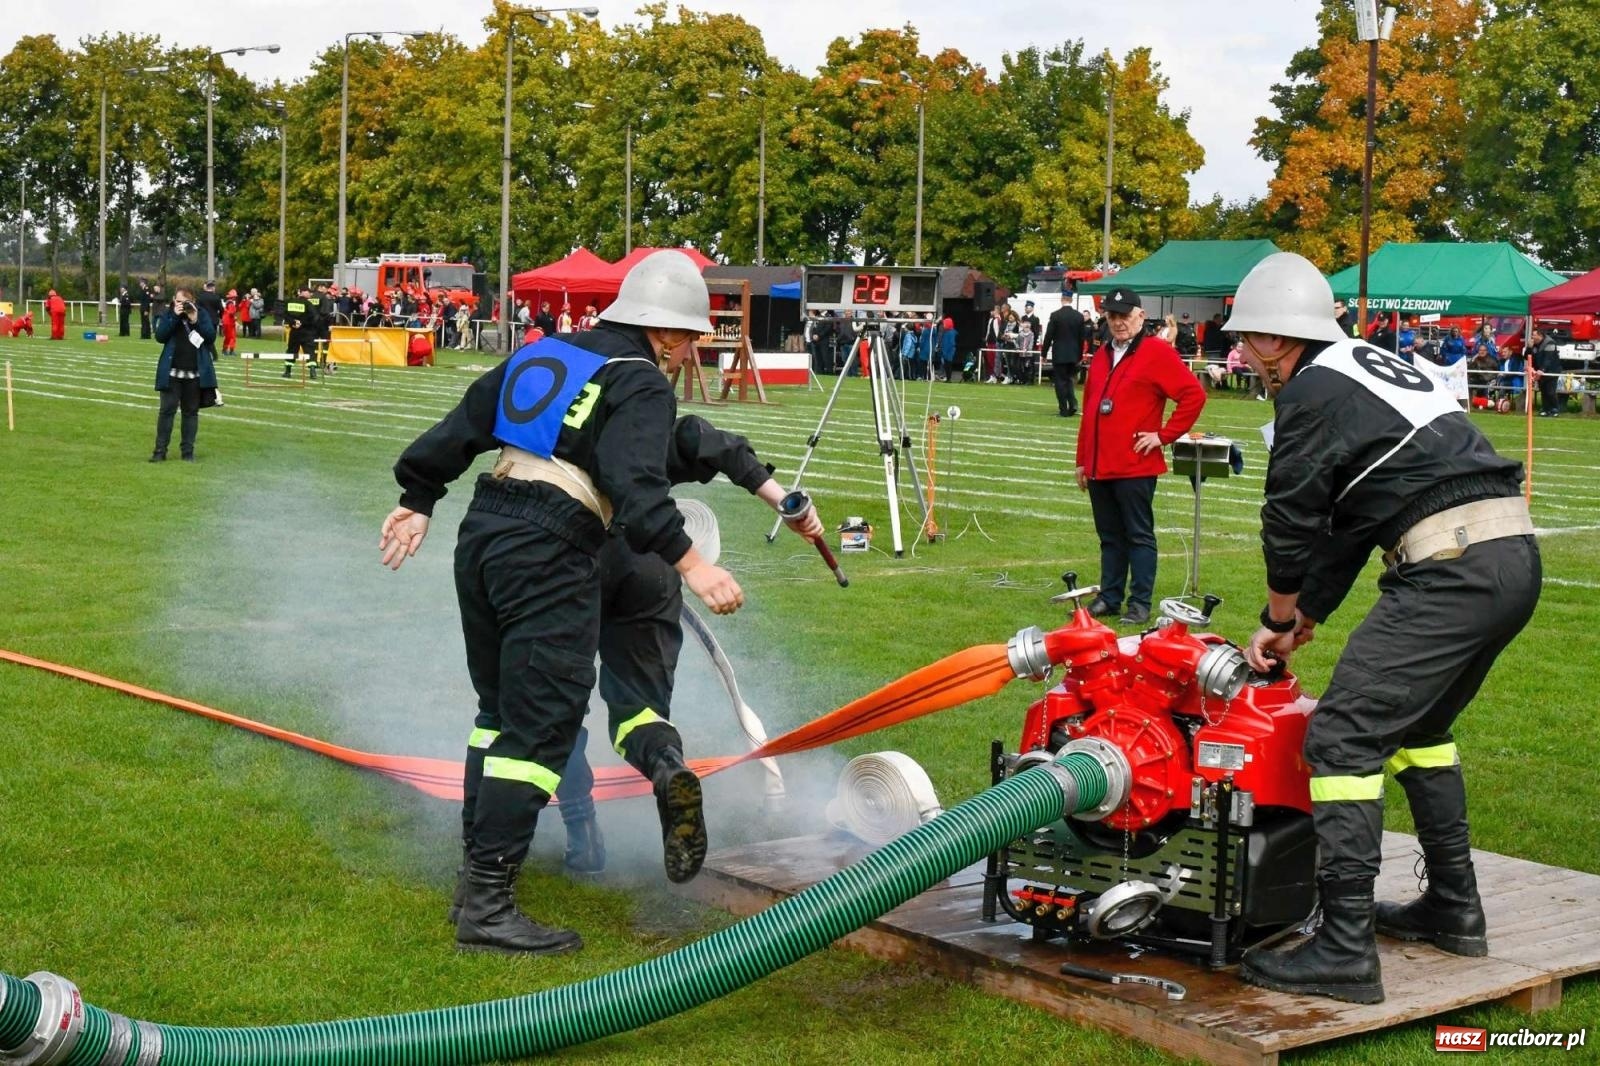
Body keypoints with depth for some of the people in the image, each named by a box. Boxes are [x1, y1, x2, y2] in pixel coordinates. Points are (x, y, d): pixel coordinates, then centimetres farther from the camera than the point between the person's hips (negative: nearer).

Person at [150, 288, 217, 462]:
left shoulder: (202, 314, 2)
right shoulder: (168, 314, 2)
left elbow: (211, 337, -6)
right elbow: (160, 336, -10)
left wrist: (196, 320, -16)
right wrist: (175, 316, -15)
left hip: (195, 373, 1)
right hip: (172, 372, -1)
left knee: (191, 411, 7)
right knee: (167, 409, -3)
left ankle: (188, 451, 13)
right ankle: (160, 450, 0)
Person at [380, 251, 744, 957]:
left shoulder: (541, 355, 19)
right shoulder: (640, 383, -4)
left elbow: (462, 427, 23)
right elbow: (635, 482, -20)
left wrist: (418, 499, 32)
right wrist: (688, 562, -25)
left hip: (483, 530, 9)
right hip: (549, 552, -8)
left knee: (500, 708, 20)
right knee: (540, 725, -7)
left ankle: (478, 868, 26)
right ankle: (486, 907, -9)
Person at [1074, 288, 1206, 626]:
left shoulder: (1158, 353, -6)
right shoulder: (1102, 356, 16)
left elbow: (1194, 395, -11)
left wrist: (1164, 435, -11)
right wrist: (1082, 459, 17)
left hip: (1135, 467, -7)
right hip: (1099, 467, 7)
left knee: (1139, 535, -1)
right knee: (1110, 536, 13)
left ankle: (1140, 604, 2)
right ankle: (1109, 598, 19)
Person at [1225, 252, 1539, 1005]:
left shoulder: (1311, 393, -5)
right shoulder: (1370, 366, 25)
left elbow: (1292, 523, -2)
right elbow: (1351, 524, 27)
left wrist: (1280, 620, 16)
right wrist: (1304, 618, 26)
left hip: (1451, 568, -10)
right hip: (1514, 555, 10)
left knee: (1343, 737, -8)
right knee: (1415, 726, 26)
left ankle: (1344, 950, -10)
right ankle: (1453, 909, 33)